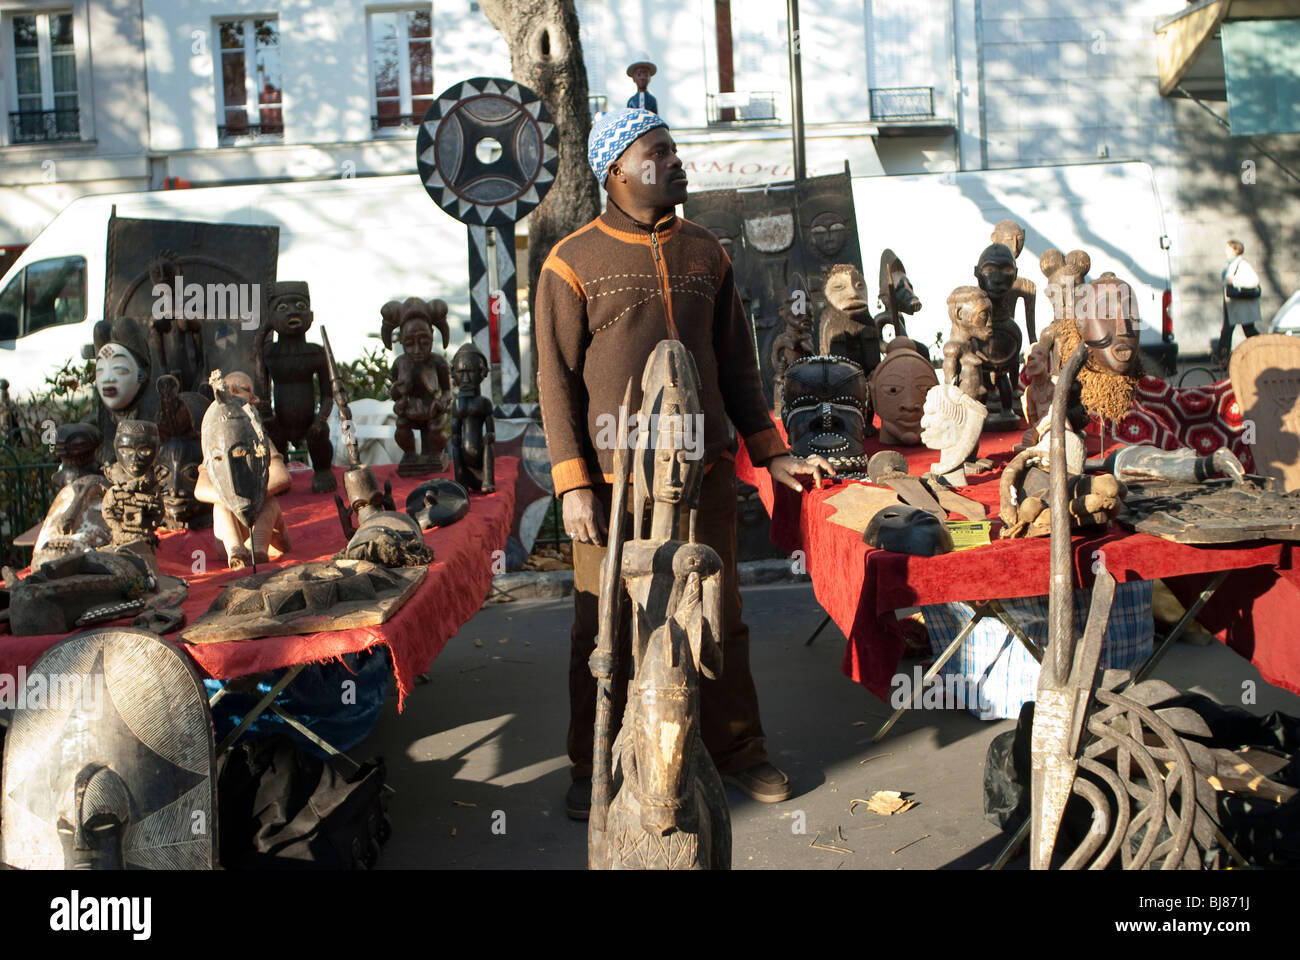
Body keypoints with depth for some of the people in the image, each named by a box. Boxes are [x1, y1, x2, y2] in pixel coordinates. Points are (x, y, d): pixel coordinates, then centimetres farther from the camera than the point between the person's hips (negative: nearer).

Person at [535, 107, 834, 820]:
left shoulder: (706, 253, 12)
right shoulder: (574, 262, -1)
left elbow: (736, 361, 16)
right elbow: (556, 380, -3)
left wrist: (770, 453, 12)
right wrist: (574, 485, -10)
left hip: (705, 474, 4)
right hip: (614, 482, -3)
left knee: (718, 620, 11)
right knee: (605, 631, 5)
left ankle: (735, 750, 28)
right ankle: (596, 769, 23)